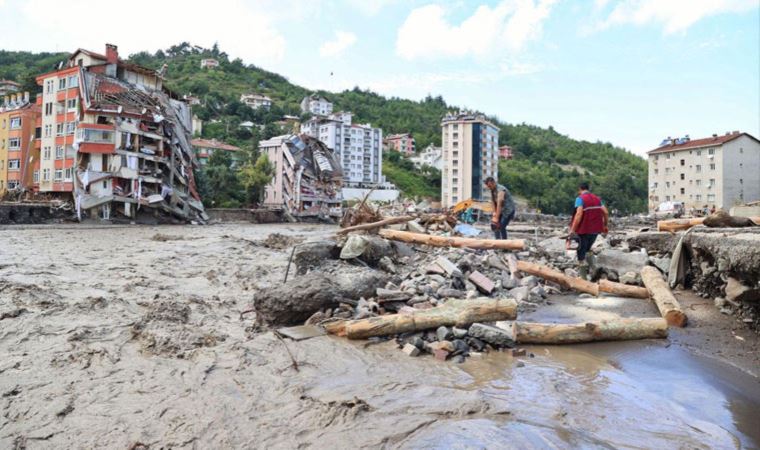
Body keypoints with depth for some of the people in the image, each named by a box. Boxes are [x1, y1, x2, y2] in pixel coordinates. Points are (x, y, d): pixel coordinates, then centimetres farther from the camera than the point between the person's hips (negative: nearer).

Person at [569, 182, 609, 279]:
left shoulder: (580, 198, -8)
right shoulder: (597, 198, 11)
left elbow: (579, 214, -21)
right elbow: (606, 212, 4)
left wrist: (573, 229, -21)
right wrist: (606, 225, 17)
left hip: (584, 230, -6)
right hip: (595, 230, 6)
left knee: (581, 254, 4)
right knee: (587, 250, 24)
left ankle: (583, 278, 4)